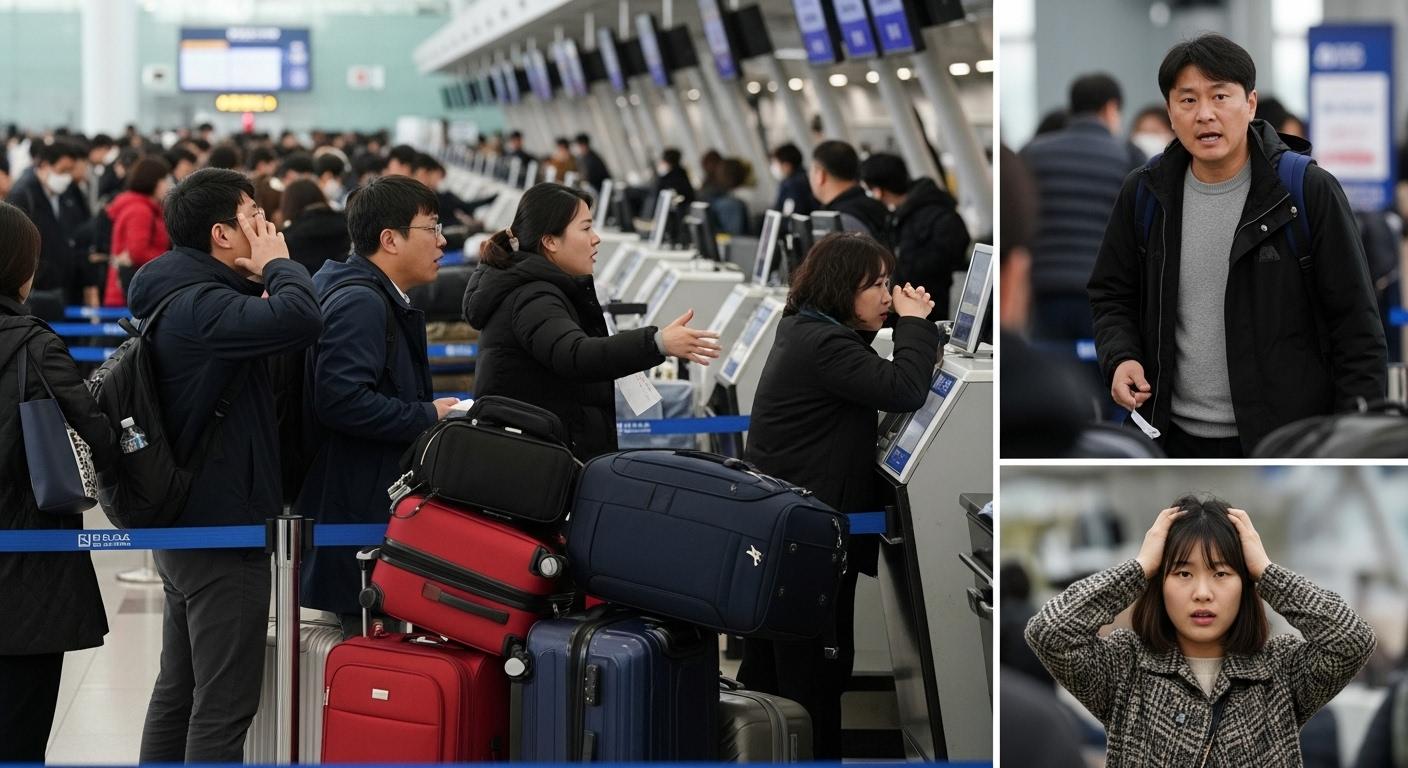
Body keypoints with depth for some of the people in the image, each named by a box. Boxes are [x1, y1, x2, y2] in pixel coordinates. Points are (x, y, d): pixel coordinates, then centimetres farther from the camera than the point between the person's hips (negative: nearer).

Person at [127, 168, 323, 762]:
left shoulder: (179, 299, 12)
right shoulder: (200, 306, -22)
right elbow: (301, 320, -37)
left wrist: (259, 282, 3)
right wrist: (278, 264, -17)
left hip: (183, 527, 11)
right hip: (225, 530, -11)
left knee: (178, 691, 17)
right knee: (223, 707, -7)